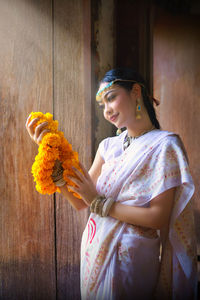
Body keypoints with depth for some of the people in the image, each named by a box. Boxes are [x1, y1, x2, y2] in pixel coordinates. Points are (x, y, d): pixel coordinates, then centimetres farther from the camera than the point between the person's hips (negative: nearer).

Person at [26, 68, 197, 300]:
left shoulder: (163, 145, -13)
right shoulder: (109, 146, 5)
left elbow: (158, 217, -18)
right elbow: (80, 202, 0)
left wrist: (100, 203, -15)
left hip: (130, 259, -6)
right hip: (94, 251, 6)